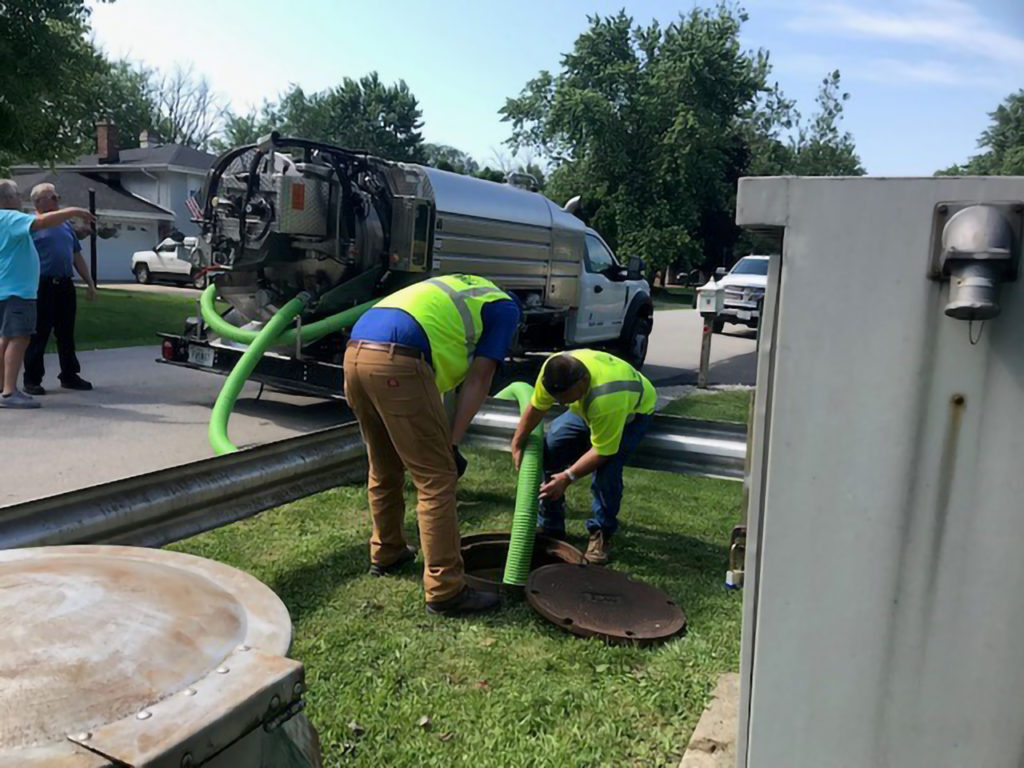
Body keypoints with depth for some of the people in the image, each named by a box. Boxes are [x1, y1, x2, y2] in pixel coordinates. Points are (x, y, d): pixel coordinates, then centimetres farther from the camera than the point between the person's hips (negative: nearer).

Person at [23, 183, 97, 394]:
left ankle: (69, 375, 22)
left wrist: (89, 283, 17)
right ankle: (32, 380, 8)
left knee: (66, 334, 13)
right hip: (42, 287, -6)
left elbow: (77, 256, 21)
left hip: (65, 286, 6)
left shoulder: (66, 224, 17)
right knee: (38, 335, 0)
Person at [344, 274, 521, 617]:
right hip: (396, 362, -8)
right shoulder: (505, 307, 16)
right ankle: (445, 591, 5)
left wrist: (441, 440, 33)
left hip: (356, 353, 8)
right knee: (436, 479, 0)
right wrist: (452, 442, 6)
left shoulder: (454, 288, 37)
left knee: (383, 468, 24)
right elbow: (478, 379, 5)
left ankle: (386, 553, 40)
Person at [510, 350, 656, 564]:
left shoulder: (607, 399, -47)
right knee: (550, 446, -10)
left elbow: (602, 451, -36)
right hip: (587, 407, 6)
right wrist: (517, 443, -11)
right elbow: (536, 406, -13)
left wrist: (568, 477, -36)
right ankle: (549, 527, 4)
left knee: (607, 468, -29)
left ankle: (601, 534, -6)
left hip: (633, 408, -6)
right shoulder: (555, 368, -31)